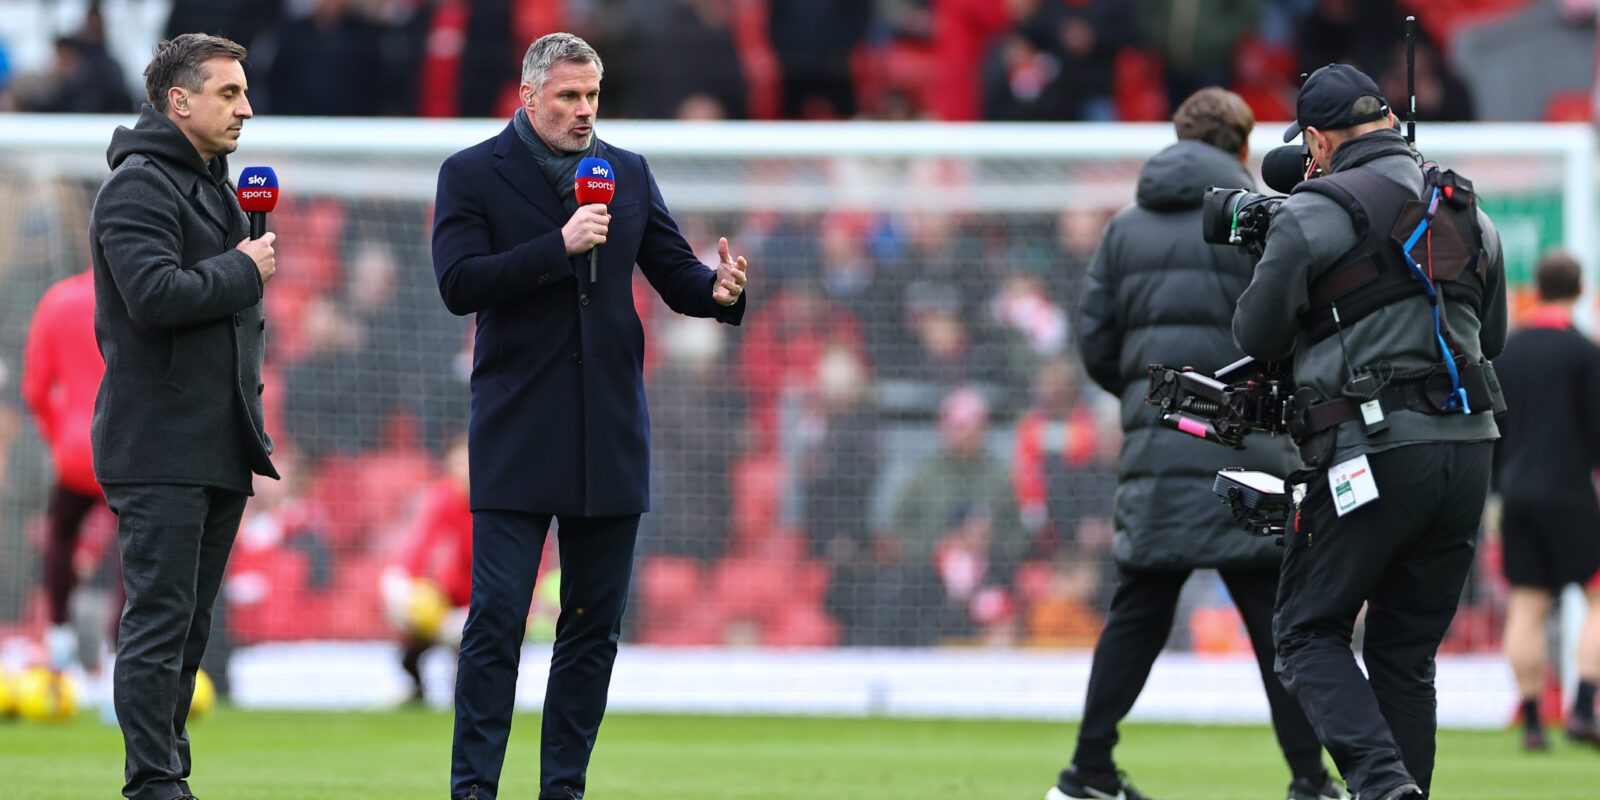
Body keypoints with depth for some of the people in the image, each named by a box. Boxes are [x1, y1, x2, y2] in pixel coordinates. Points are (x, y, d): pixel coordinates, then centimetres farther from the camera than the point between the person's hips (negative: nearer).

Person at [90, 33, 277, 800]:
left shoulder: (209, 187, 20)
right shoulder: (138, 187, -11)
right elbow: (156, 294, -25)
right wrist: (243, 271, -12)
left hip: (218, 443, 9)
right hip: (160, 450, -9)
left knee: (188, 626, 11)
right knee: (159, 621, -10)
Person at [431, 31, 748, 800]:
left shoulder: (628, 174, 12)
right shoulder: (472, 175, 0)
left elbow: (674, 271, 11)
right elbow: (458, 283, -11)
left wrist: (717, 290, -12)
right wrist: (560, 246, -19)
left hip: (609, 435, 4)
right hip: (517, 434, -4)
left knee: (594, 622, 6)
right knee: (496, 619, -8)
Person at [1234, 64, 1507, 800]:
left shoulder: (1316, 215, -5)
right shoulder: (1470, 216, 14)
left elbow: (1255, 337, 1)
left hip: (1374, 456, -6)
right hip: (1469, 451, 6)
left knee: (1310, 631, 5)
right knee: (1407, 652, 13)